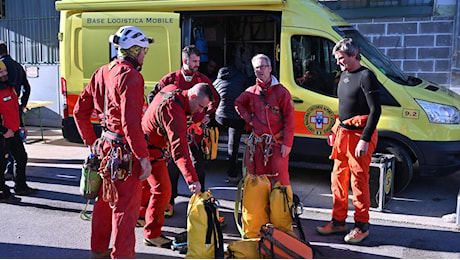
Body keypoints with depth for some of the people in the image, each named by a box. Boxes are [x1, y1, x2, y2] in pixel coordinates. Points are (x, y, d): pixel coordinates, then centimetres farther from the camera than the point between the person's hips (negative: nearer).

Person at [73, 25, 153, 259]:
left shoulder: (102, 73, 10)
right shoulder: (130, 76, -17)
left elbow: (80, 110, 14)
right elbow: (131, 122, -25)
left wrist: (91, 142, 21)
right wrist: (143, 157, -21)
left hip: (105, 146, 9)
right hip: (125, 151, -9)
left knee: (104, 200, 21)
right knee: (126, 207, 3)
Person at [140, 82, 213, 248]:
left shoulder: (172, 90, -5)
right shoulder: (174, 112, -34)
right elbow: (179, 149, -43)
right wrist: (192, 179, -49)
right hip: (152, 152, -10)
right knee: (162, 191, -5)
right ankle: (152, 235, 6)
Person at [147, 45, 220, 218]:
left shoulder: (203, 79, 3)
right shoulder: (171, 79, -1)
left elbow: (215, 98, 17)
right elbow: (153, 95, 9)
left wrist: (208, 114, 6)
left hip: (196, 129, 1)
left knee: (199, 164, 7)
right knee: (173, 165, 5)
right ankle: (169, 201, 16)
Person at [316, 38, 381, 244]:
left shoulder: (366, 76, -12)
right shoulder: (344, 75, 14)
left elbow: (375, 110, -16)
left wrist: (364, 140, -21)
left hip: (359, 136, -8)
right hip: (342, 134, 9)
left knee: (359, 181, -1)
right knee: (338, 178, 12)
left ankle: (362, 226, 12)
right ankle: (338, 221, 24)